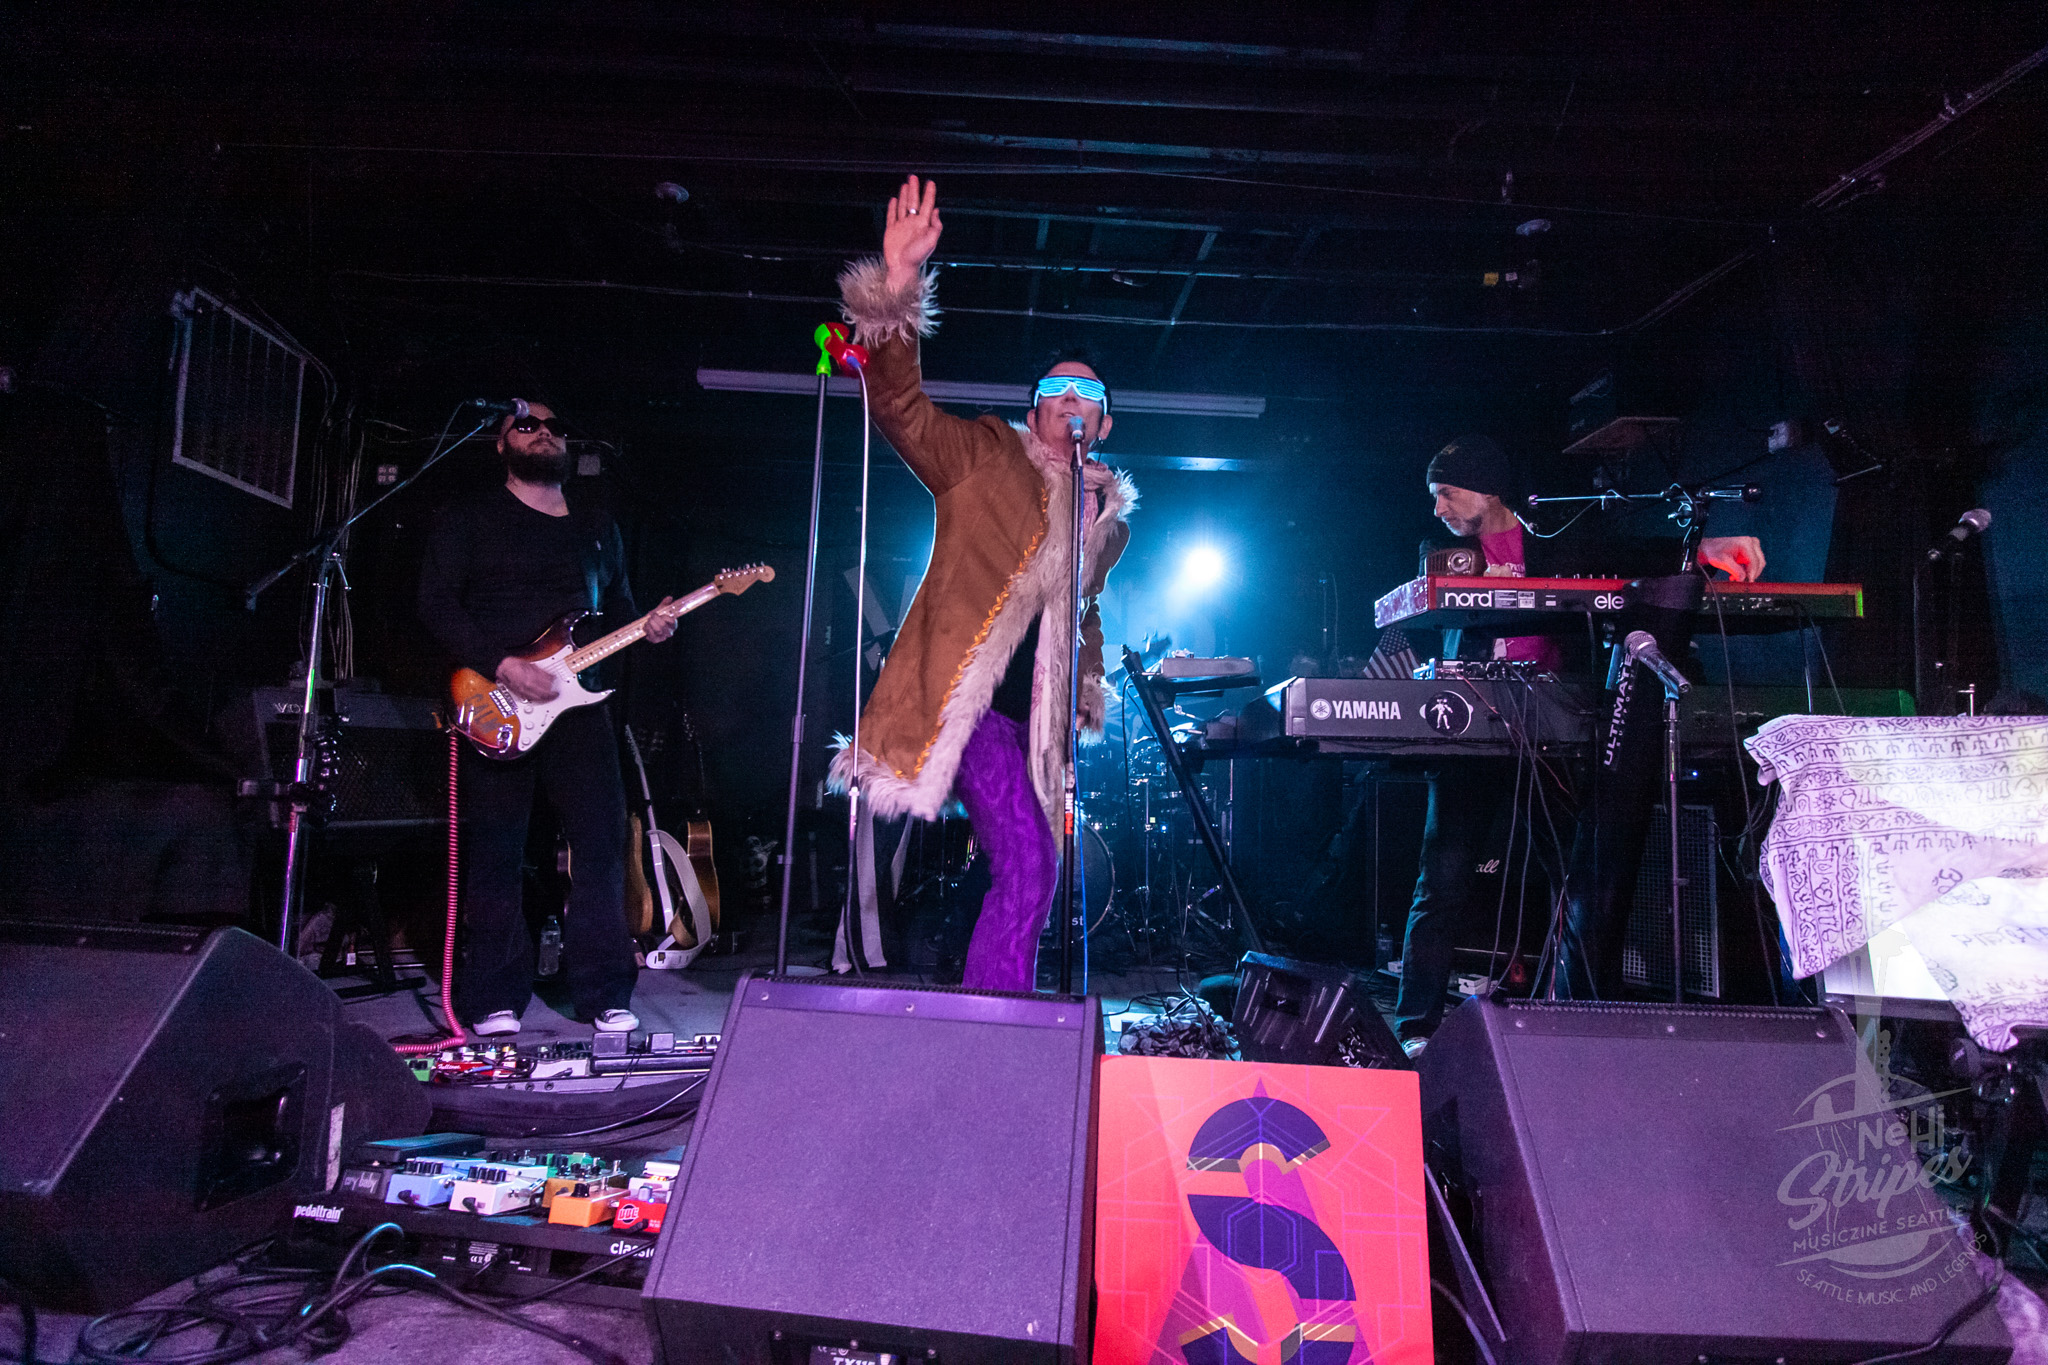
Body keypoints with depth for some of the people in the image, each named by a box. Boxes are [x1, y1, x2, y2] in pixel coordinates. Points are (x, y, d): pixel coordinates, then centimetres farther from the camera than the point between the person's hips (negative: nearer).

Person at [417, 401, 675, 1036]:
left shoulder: (598, 528, 20)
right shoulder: (469, 518, 6)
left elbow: (618, 606, 23)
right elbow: (436, 604, -3)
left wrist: (647, 626, -1)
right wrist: (504, 665, -15)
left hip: (576, 700, 3)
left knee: (603, 842, -2)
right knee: (494, 853, 0)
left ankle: (605, 995, 7)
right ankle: (495, 1001, 11)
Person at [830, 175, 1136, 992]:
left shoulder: (1108, 514, 19)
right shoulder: (982, 457, 5)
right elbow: (901, 408, -11)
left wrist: (1088, 689, 20)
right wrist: (895, 292, -24)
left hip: (1031, 715, 6)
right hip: (966, 700, -6)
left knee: (1025, 876, 8)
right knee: (1027, 865, -19)